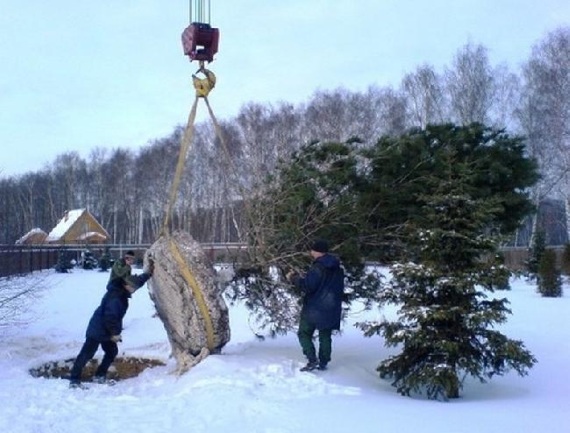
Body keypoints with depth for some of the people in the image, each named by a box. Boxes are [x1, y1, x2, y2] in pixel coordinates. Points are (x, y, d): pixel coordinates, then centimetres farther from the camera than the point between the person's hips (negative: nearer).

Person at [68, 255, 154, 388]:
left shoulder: (121, 291, 4)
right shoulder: (116, 297, -26)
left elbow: (138, 282, 21)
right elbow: (110, 316, -29)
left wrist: (147, 273, 19)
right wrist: (114, 333, -19)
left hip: (105, 330, 10)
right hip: (98, 330, -10)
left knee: (112, 352, 17)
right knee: (86, 354, -6)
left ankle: (100, 376, 28)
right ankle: (74, 380, -2)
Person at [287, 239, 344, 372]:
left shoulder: (317, 268, -18)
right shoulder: (338, 268, 10)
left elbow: (307, 286, -22)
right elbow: (340, 288, 19)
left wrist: (293, 279, -10)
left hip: (314, 309, -7)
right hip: (331, 309, 7)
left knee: (304, 333, 3)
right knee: (325, 336, 14)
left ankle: (312, 360, -8)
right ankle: (323, 363, 15)